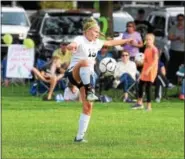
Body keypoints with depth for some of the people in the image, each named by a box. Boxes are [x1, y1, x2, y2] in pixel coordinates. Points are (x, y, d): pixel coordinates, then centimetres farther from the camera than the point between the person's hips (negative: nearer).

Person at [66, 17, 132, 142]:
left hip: (87, 78, 8)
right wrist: (71, 47, -60)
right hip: (74, 74, -8)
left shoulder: (96, 43, 13)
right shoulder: (80, 40, -11)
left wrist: (127, 40, 38)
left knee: (88, 106, -2)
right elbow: (72, 46, -35)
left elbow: (110, 43, 31)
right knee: (85, 62, -40)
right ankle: (89, 91, -45)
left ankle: (80, 137, 4)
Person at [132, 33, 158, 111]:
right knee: (140, 85, 14)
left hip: (151, 70, -9)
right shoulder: (146, 49, 11)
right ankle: (139, 103, 27)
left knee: (148, 88, -8)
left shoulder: (154, 49, -15)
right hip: (145, 70, 9)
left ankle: (148, 106, -1)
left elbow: (155, 61, -23)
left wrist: (148, 69, -27)